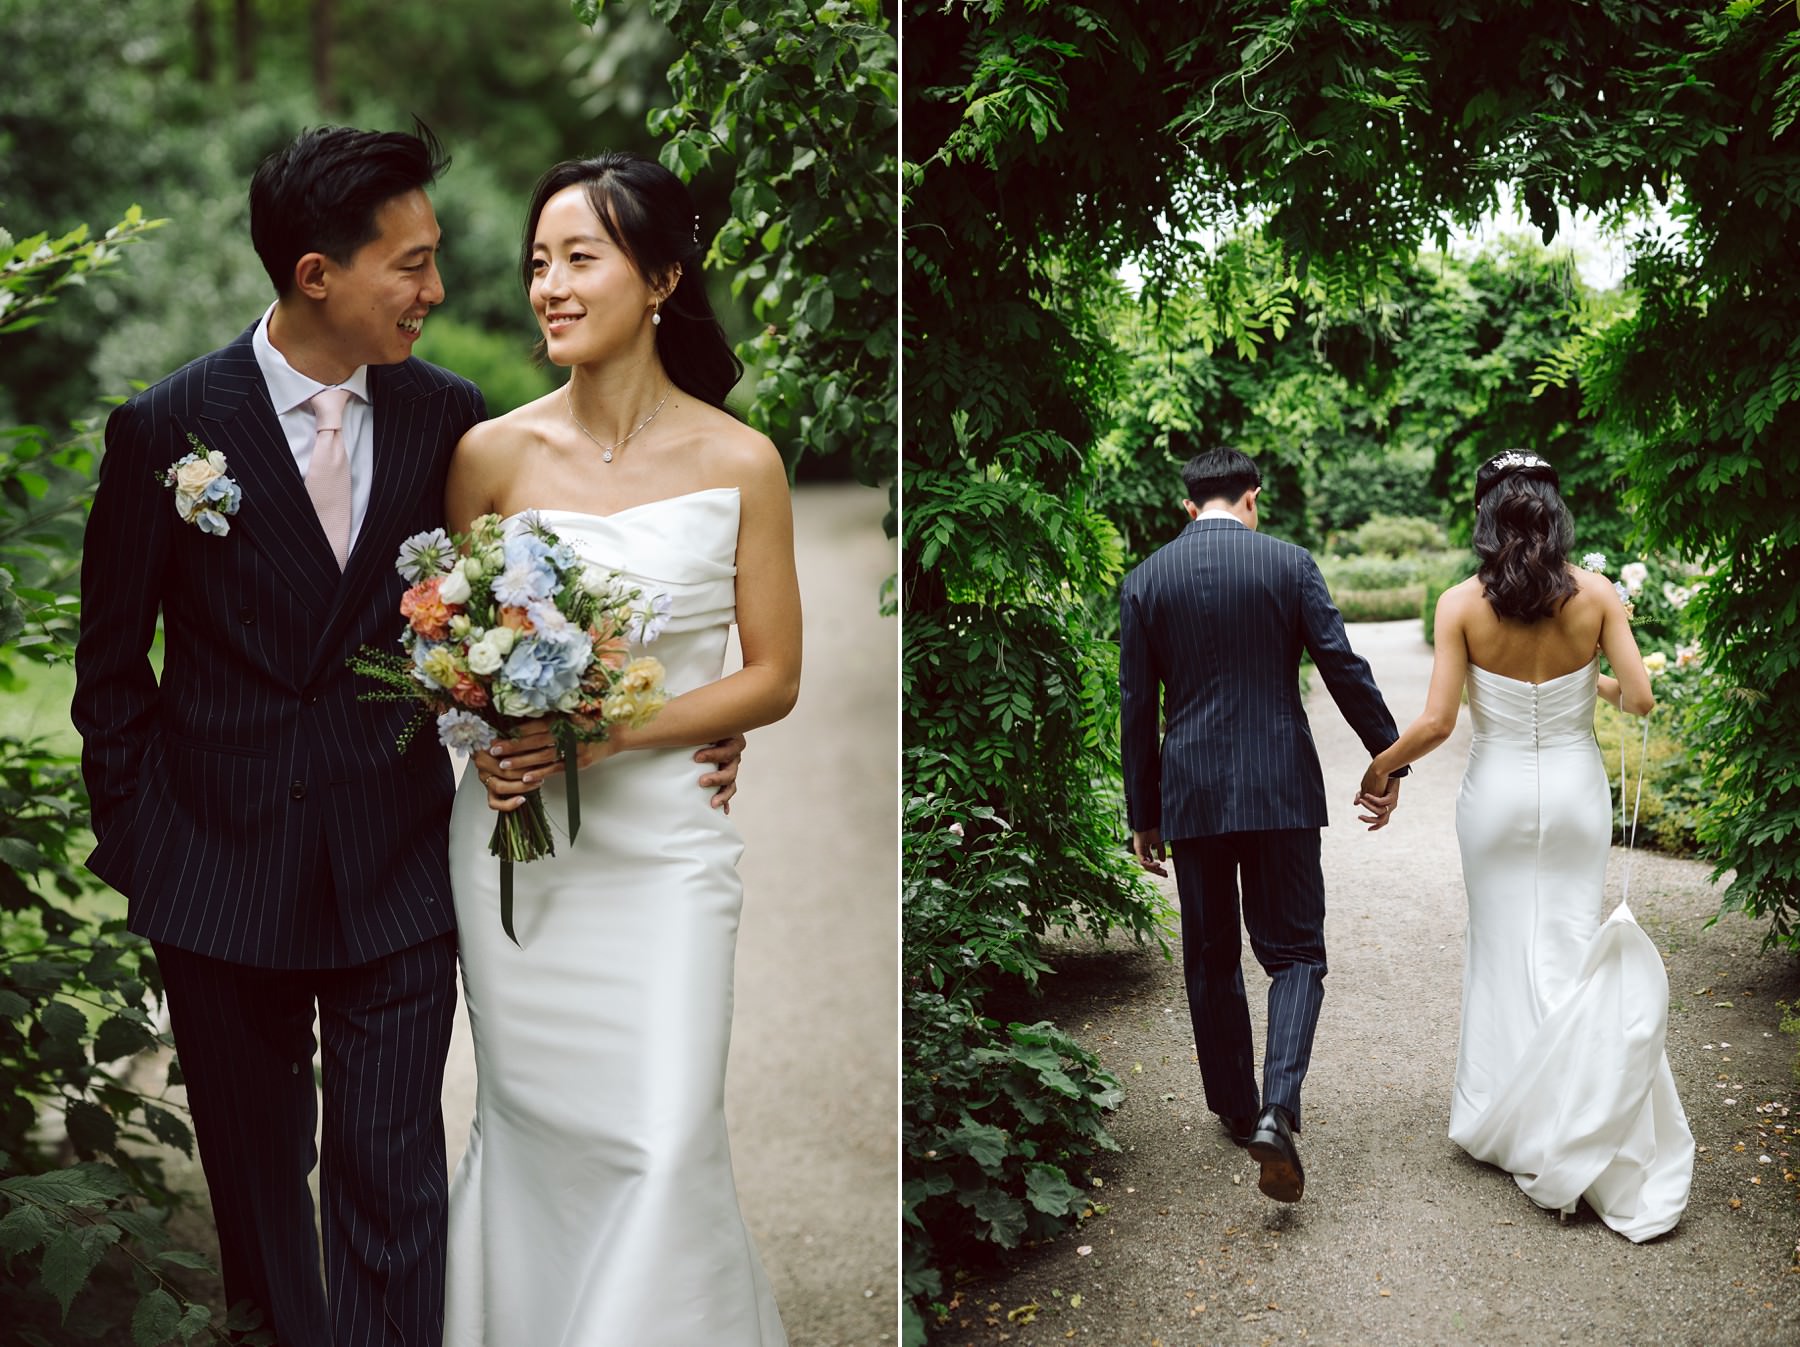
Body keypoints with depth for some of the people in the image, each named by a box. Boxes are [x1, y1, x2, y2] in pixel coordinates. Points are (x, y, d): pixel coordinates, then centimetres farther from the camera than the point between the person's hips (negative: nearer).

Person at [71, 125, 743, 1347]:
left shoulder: (449, 418, -2)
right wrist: (136, 833, 3)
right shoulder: (167, 429, -7)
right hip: (219, 869, 0)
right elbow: (112, 663, 3)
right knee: (254, 1168, 17)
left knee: (392, 1185, 3)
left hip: (395, 872, 1)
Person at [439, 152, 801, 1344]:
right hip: (511, 828, 2)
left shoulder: (738, 463, -5)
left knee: (666, 1137, -6)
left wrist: (604, 735, -15)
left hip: (661, 835, -2)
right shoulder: (493, 453, 0)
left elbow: (773, 678, -3)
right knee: (527, 1114, 10)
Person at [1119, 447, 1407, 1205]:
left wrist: (1144, 817, 10)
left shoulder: (1145, 581, 2)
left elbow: (1137, 708, 3)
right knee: (1294, 953, 5)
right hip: (1281, 791, -1)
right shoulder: (1289, 564, -2)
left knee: (1210, 959, 15)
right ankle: (1277, 1110, -15)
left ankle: (1237, 1111, 26)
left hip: (1191, 795, 2)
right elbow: (1344, 669, -4)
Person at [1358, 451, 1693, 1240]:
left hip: (1499, 791, -1)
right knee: (1572, 948, 9)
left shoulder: (1462, 605, -11)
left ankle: (1510, 1125, 19)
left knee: (1505, 949, 11)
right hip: (1575, 789, 1)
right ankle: (1576, 1128, 3)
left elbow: (1436, 722, -13)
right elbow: (1641, 699, -7)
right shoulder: (1596, 596, -7)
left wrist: (1382, 765, 4)